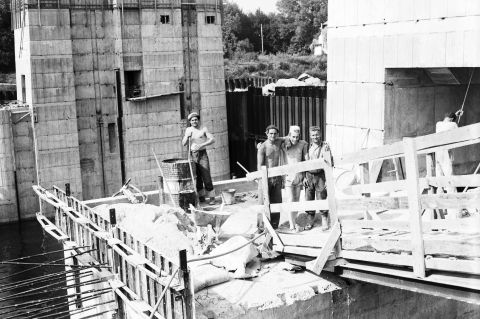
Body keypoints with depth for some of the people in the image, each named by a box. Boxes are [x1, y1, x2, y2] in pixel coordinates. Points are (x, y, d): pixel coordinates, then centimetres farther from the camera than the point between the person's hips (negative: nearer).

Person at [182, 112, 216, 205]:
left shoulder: (203, 129, 2)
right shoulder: (188, 130, 11)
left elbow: (212, 140, -7)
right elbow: (184, 143, 7)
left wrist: (202, 145, -19)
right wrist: (187, 136, -12)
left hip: (202, 154, -3)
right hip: (192, 155, 3)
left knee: (206, 176, -8)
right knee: (197, 177, 5)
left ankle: (212, 197, -2)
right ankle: (201, 196, 16)